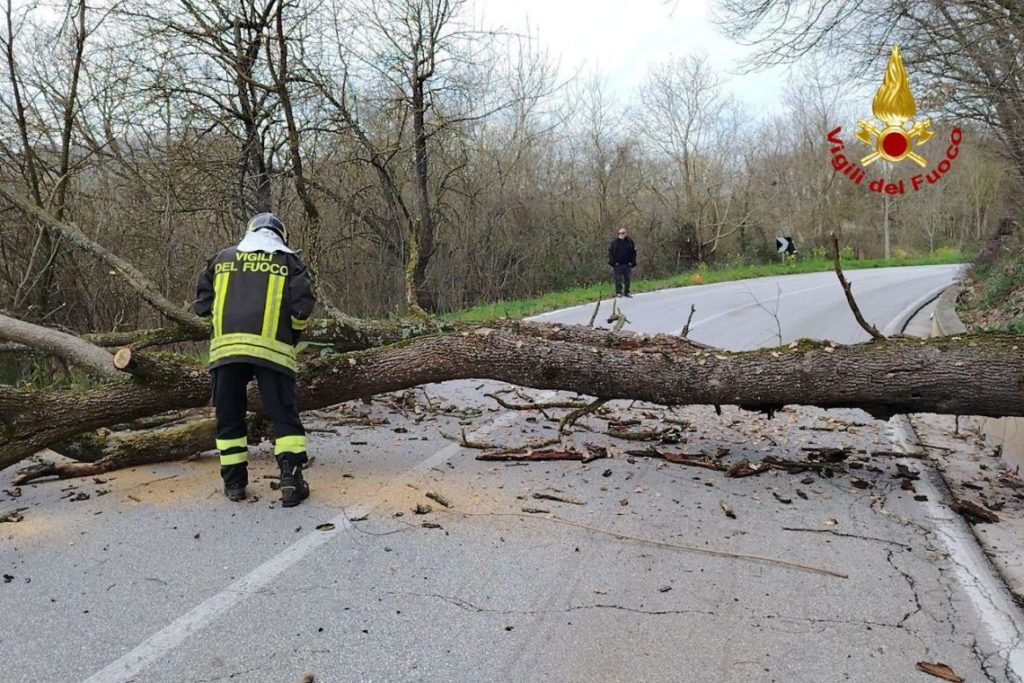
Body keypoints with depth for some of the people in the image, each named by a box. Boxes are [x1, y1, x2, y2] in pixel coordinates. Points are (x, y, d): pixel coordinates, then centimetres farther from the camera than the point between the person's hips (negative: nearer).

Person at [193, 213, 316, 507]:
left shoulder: (222, 259, 18)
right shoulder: (289, 262, 11)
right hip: (272, 348, -2)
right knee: (285, 416, 5)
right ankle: (291, 479, -4)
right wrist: (291, 336, 17)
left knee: (229, 417, 14)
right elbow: (302, 308, 0)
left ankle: (234, 482, 16)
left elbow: (202, 304, 16)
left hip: (225, 347, 2)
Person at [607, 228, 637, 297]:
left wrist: (632, 262, 0)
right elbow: (610, 252, 3)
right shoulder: (614, 242, 2)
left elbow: (634, 252, 9)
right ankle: (618, 292, 3)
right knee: (618, 279, -3)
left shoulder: (630, 242, 6)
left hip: (627, 264, 2)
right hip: (618, 264, -2)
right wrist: (612, 262, -7)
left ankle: (626, 292, 15)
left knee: (627, 278, 6)